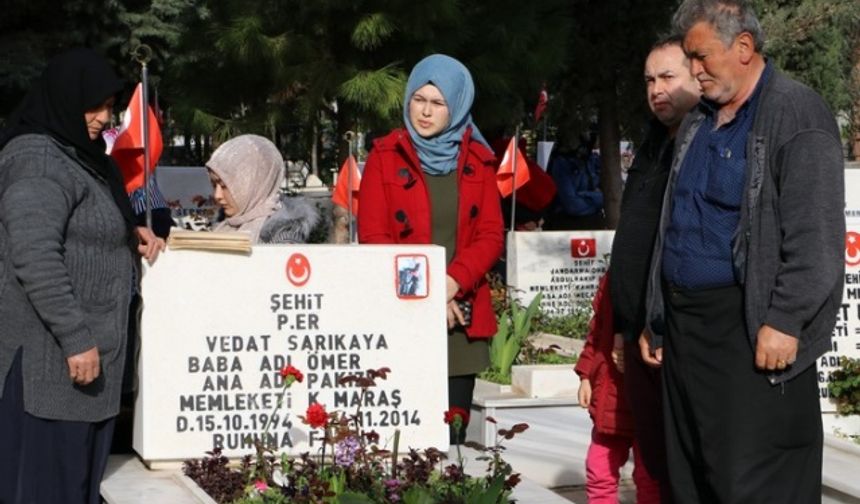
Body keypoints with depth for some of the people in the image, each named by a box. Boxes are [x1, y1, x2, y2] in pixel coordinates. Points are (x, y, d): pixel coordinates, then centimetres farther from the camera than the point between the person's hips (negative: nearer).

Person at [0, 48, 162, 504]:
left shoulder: (77, 155, 16)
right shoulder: (37, 160, -15)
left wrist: (129, 234, 11)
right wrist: (75, 339, -25)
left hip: (83, 343, 10)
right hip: (51, 350, -10)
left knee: (78, 464, 13)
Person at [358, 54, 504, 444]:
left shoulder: (477, 161, 12)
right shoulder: (385, 156, 4)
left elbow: (491, 236, 5)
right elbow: (373, 239, -1)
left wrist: (453, 283, -12)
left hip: (462, 320, 3)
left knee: (452, 433, 0)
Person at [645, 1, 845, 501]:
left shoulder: (796, 114, -7)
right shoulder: (698, 123, 18)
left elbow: (815, 237, -14)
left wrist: (784, 322, -20)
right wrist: (658, 320, 19)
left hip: (752, 332, -8)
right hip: (687, 326, 8)